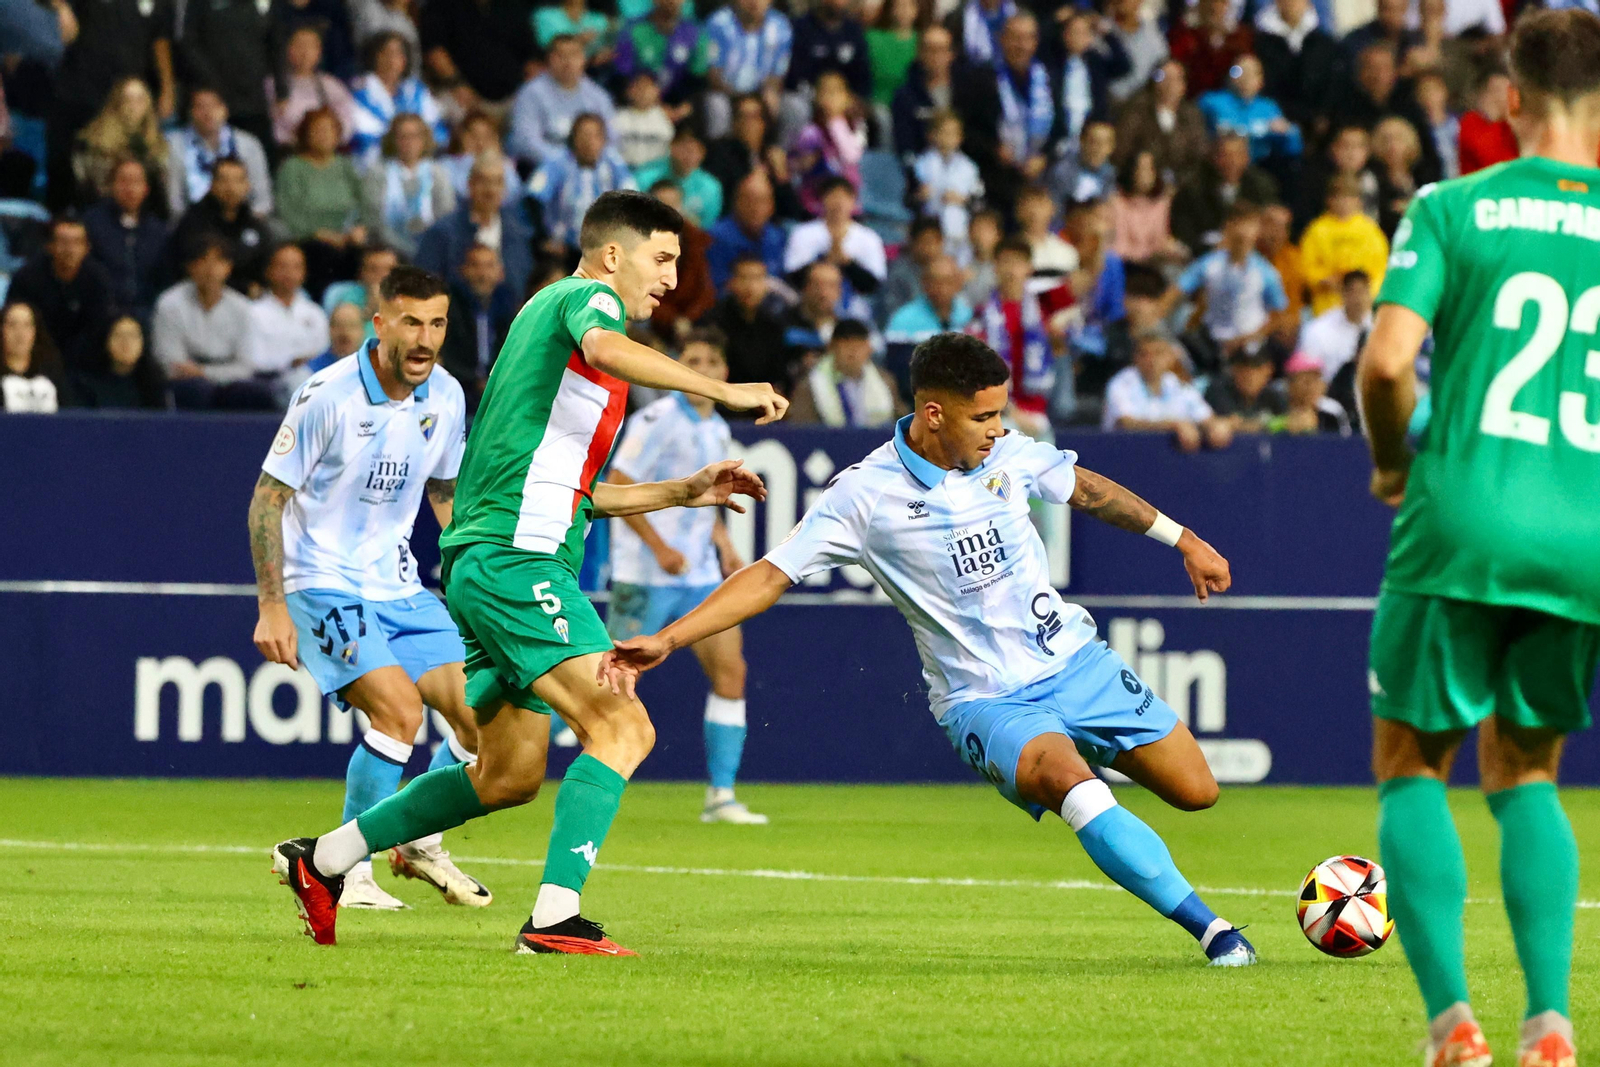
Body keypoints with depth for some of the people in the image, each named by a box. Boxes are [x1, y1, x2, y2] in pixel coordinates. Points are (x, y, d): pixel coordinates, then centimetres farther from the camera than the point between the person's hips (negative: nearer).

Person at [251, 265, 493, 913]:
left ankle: (419, 843, 21)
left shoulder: (446, 397, 1)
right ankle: (349, 871, -10)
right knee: (399, 709, -24)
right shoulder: (328, 396, -18)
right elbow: (267, 498, -12)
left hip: (400, 588, 6)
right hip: (325, 586, -6)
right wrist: (271, 606, -15)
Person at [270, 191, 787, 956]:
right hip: (513, 556, -10)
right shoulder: (590, 297, -2)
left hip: (486, 557, 10)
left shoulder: (553, 307, 27)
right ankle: (556, 915, -26)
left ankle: (323, 860, 23)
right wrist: (723, 391, -29)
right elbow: (603, 349, -30)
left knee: (509, 775, 15)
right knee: (622, 727, -19)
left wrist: (683, 492, 25)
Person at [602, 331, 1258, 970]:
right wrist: (665, 641, -22)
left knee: (1196, 791, 2)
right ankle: (1210, 930, -28)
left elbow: (1087, 489, 18)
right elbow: (771, 576, -14)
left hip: (1075, 661, 5)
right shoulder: (864, 495, -14)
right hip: (984, 699, -5)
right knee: (1077, 790, -33)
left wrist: (1183, 540, 24)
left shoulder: (1006, 453, -1)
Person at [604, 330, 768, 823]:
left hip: (701, 575, 7)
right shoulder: (658, 420, -11)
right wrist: (660, 547, -20)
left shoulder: (718, 431, 13)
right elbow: (616, 488, -14)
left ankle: (721, 795, -1)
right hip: (646, 577, -7)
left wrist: (724, 545, 11)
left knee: (730, 669, -3)